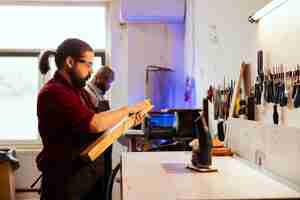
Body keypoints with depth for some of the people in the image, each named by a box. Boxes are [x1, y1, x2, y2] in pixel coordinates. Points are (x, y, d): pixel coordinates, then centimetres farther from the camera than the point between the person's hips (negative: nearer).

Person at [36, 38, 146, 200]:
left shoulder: (78, 91, 10)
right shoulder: (53, 92, -21)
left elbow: (97, 123, 14)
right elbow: (95, 124, -29)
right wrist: (127, 109, -15)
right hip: (65, 180, -9)